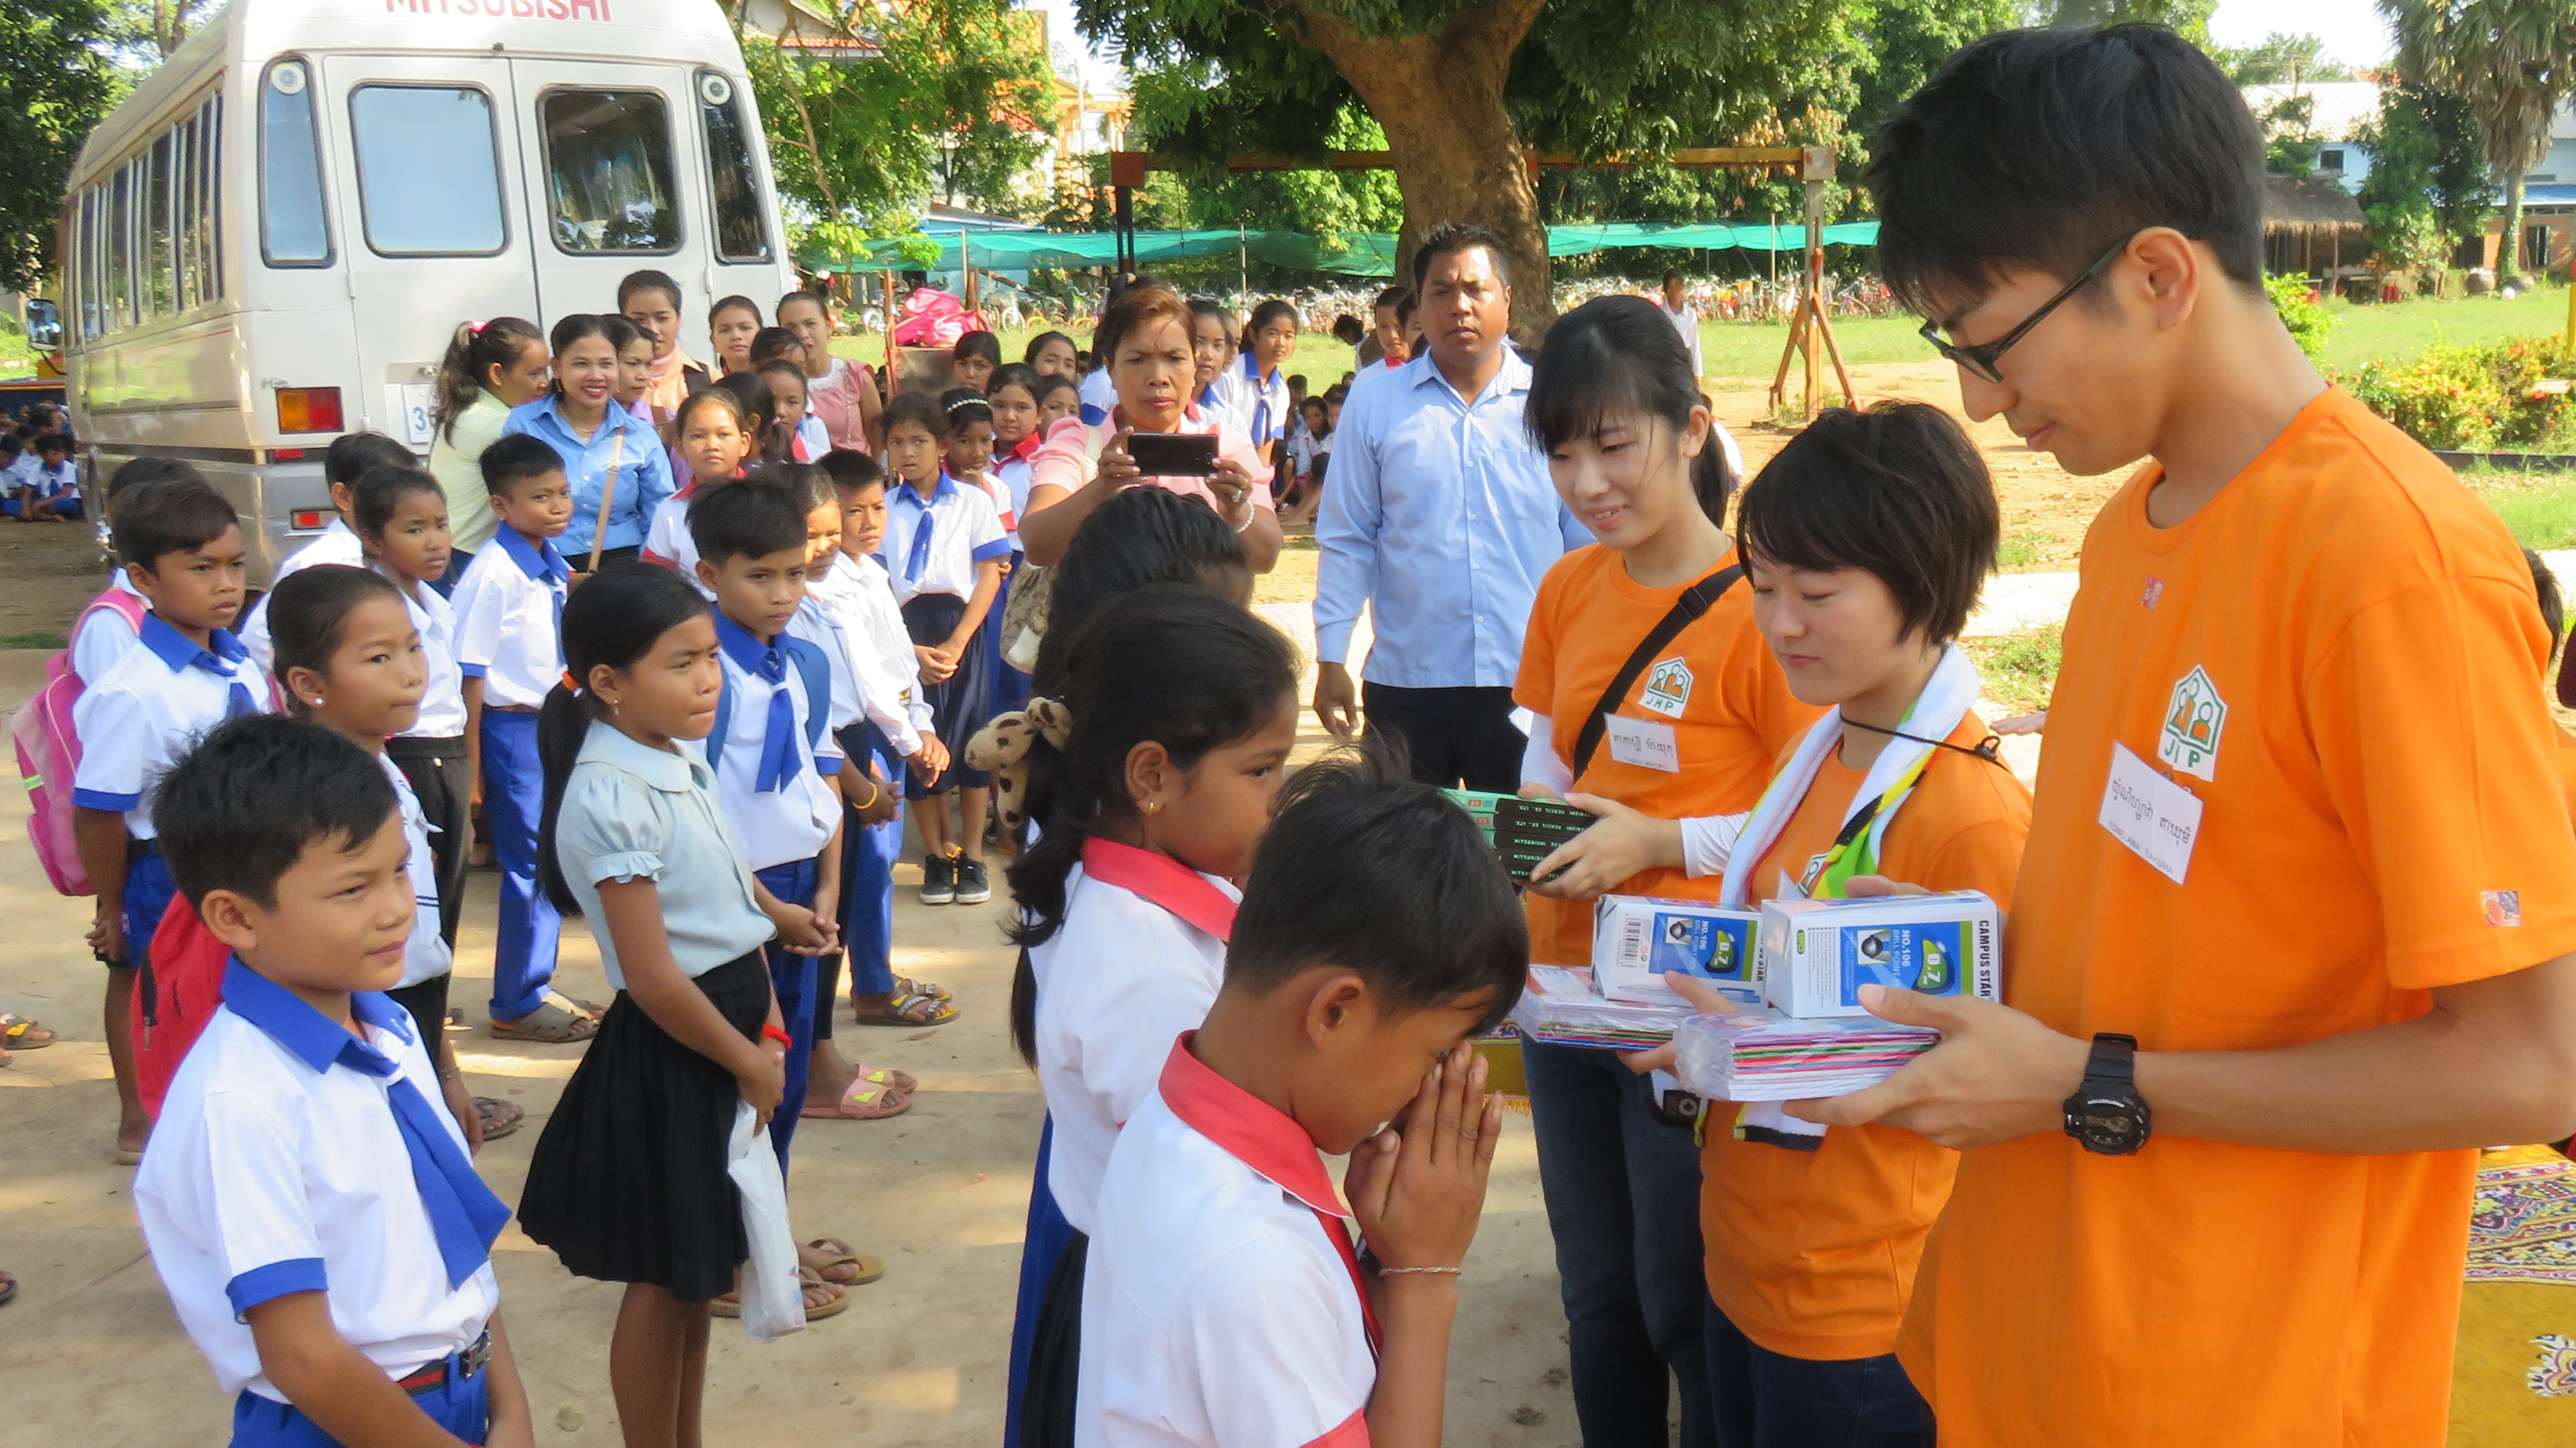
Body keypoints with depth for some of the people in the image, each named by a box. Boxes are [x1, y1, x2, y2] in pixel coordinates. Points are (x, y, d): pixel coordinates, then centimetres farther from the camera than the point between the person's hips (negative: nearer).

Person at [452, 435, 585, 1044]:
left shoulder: (554, 566, 6)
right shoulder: (494, 572, -16)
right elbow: (470, 673, -16)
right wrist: (472, 765, -15)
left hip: (554, 722, 8)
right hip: (512, 726, -7)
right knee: (529, 867, 1)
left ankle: (537, 987, 29)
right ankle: (516, 1005, 15)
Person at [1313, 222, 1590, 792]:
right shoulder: (1373, 405, 4)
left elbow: (1588, 539, 8)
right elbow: (1346, 541, 6)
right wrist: (1331, 660, 2)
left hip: (1530, 683, 0)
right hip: (1406, 680, 0)